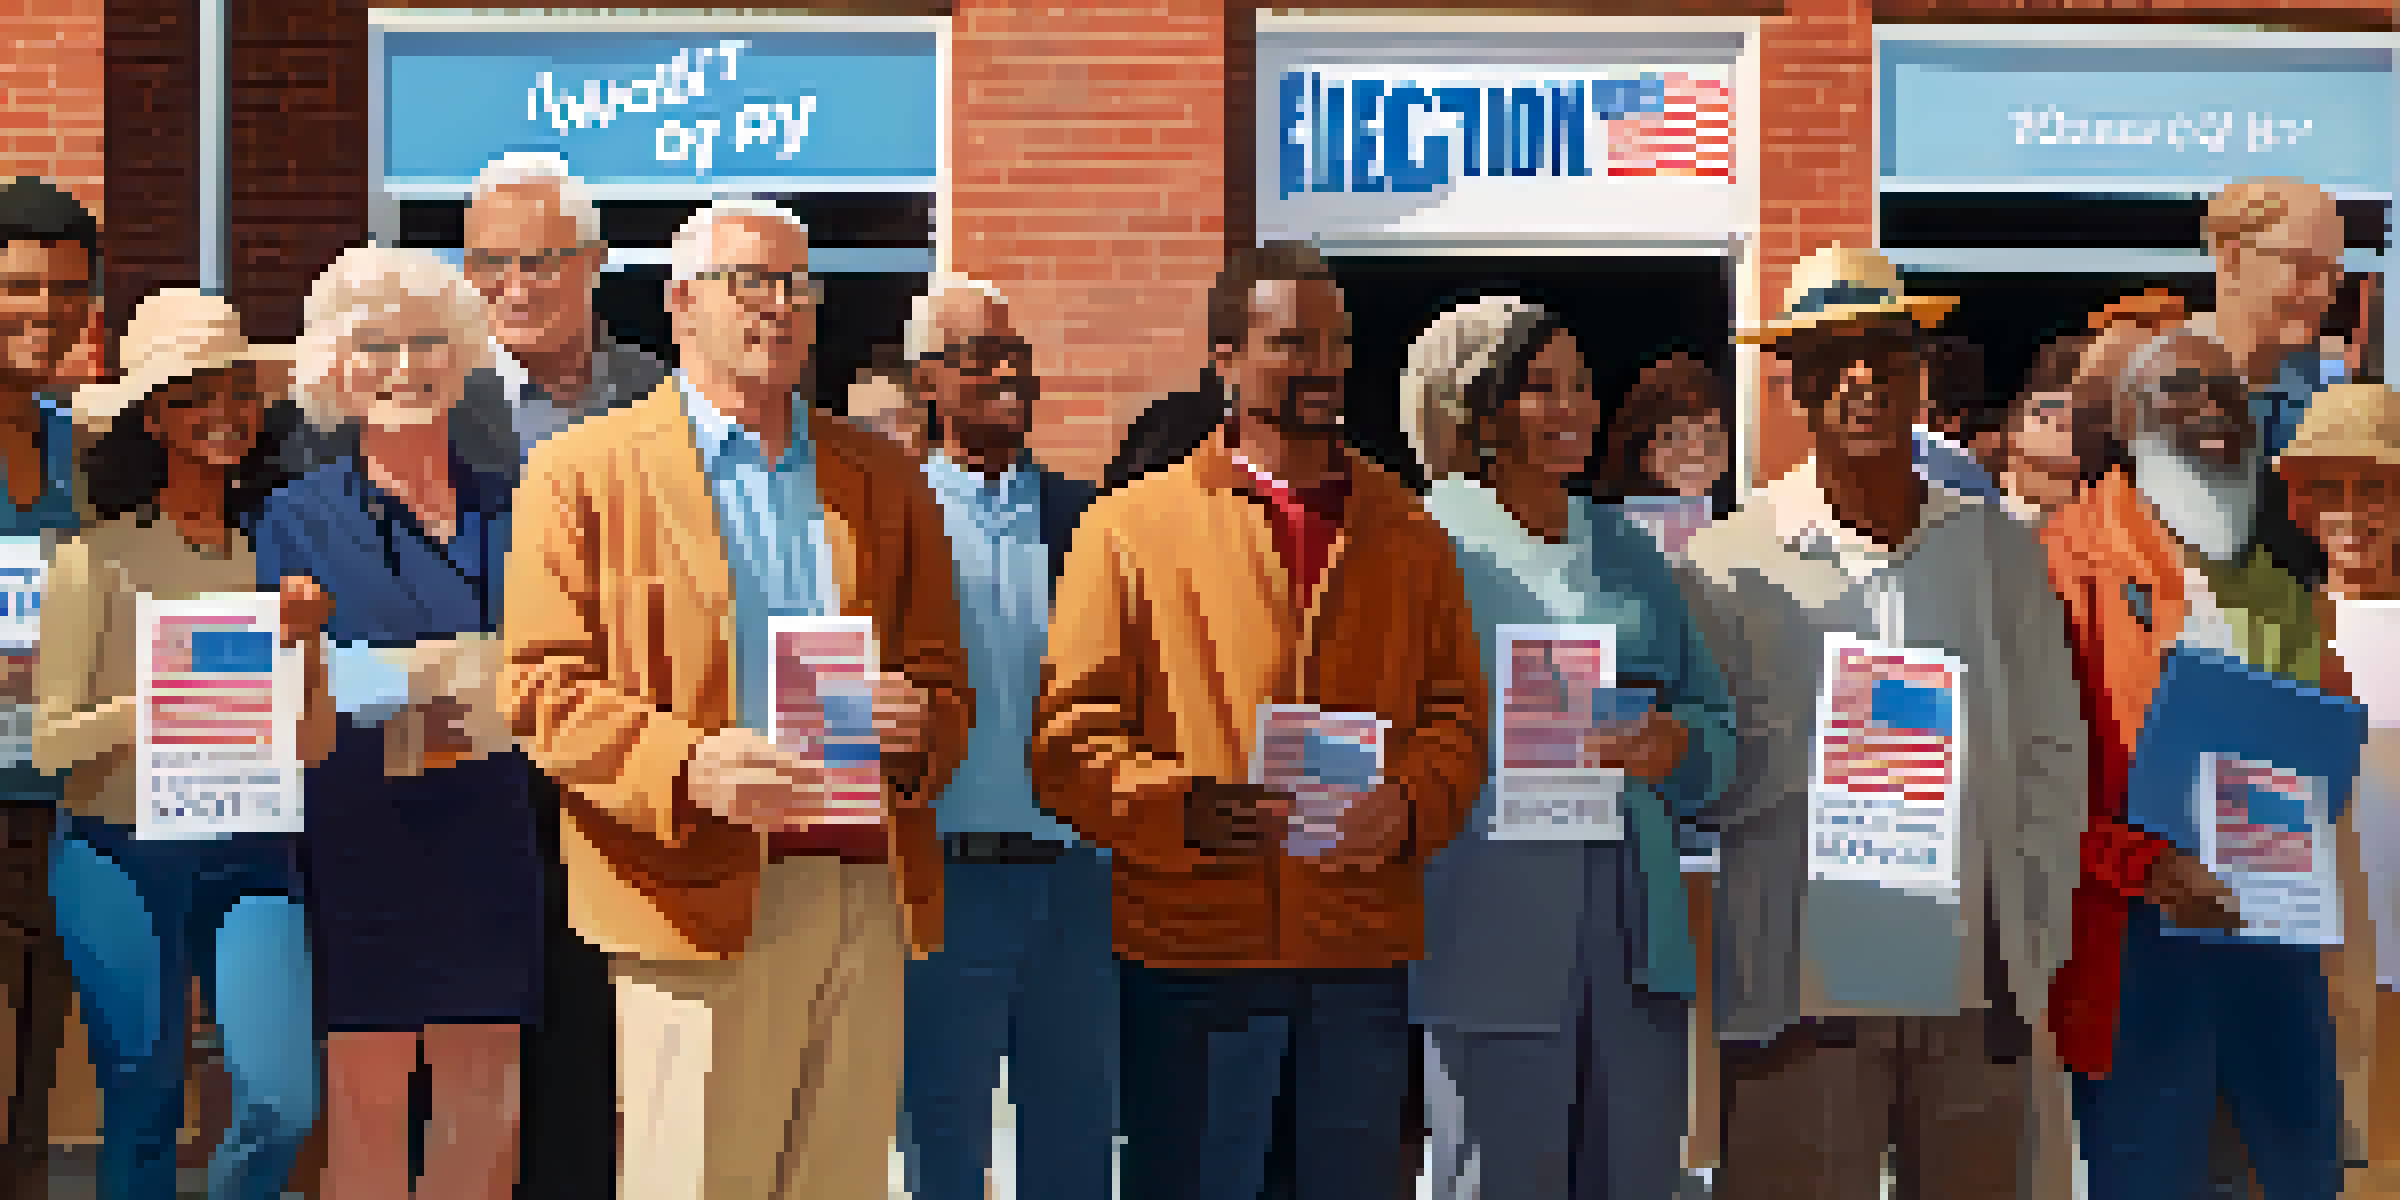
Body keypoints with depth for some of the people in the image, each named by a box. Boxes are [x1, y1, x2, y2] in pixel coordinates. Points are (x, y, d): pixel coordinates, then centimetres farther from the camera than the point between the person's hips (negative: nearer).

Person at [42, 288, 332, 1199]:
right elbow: (48, 744, -5)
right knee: (142, 1116, 5)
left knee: (284, 1104, -11)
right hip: (122, 856, -2)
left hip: (252, 855, 2)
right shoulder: (98, 560, -4)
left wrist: (307, 646, -10)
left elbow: (314, 748, 7)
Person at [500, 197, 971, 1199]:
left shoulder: (884, 478, 18)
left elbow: (944, 678, 18)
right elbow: (542, 686, -2)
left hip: (870, 897, 4)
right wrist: (687, 768, -18)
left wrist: (915, 728, -7)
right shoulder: (584, 470, 5)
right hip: (701, 891, -4)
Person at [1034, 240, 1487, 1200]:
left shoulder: (1408, 535, 14)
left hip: (1365, 954, 3)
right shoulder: (1132, 527, 4)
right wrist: (1181, 807, -17)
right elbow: (1069, 735, -1)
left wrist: (1408, 805, -8)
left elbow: (1456, 715, 12)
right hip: (1192, 950, -3)